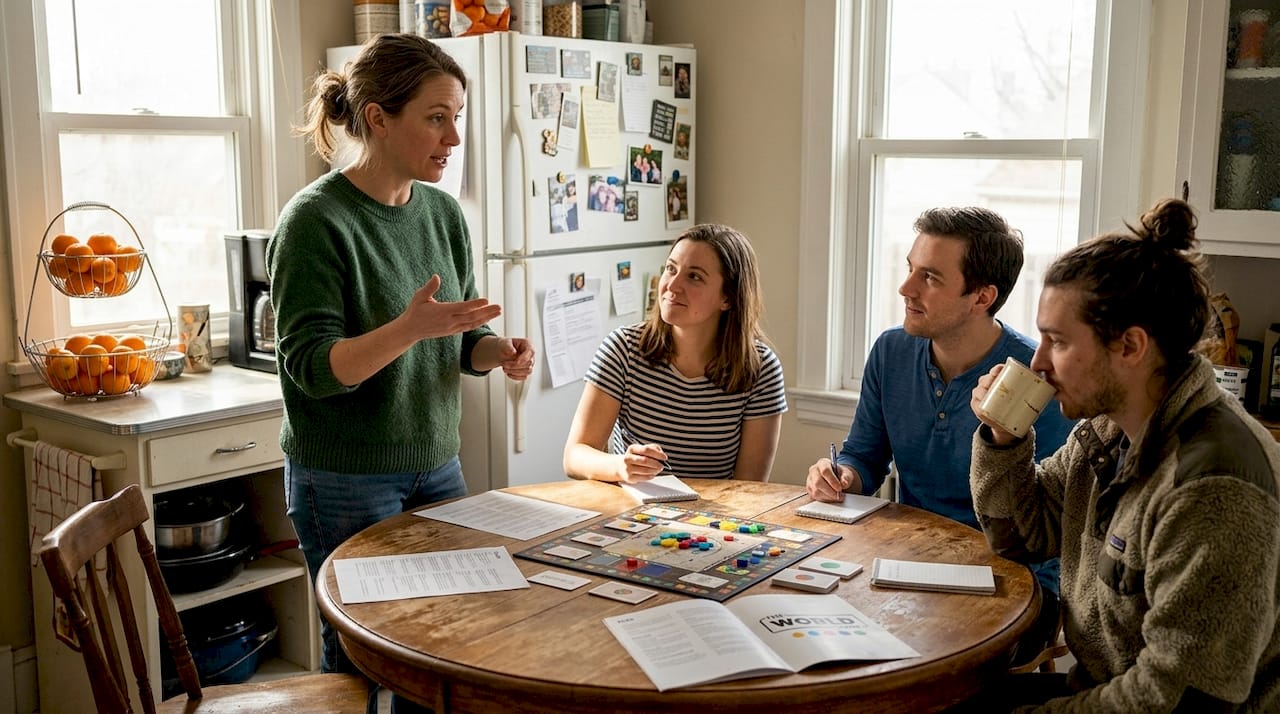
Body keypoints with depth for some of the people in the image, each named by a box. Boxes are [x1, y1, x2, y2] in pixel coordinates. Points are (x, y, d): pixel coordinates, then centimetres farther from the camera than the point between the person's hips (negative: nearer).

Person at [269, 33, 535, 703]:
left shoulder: (442, 212, 3)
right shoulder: (315, 220, -15)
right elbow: (313, 366, -19)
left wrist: (500, 350, -12)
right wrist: (412, 326, -33)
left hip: (436, 467, 6)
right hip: (346, 483, -6)